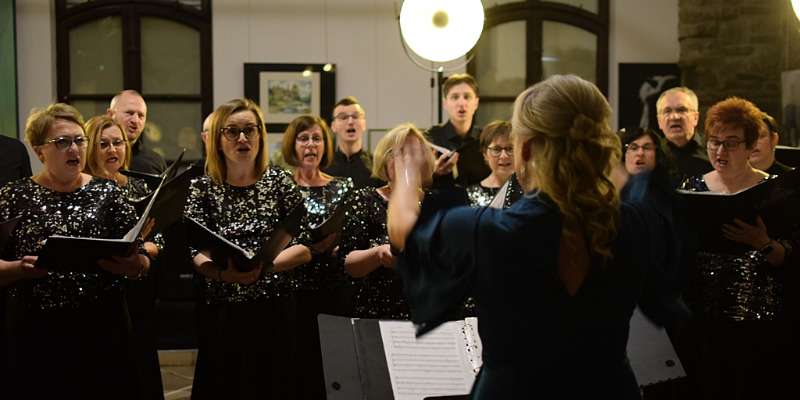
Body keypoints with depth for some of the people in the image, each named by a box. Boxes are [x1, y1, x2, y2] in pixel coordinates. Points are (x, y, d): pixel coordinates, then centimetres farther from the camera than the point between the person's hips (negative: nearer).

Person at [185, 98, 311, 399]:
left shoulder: (279, 182, 3)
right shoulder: (202, 188, 4)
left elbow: (306, 245, -2)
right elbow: (195, 251, -7)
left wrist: (263, 265, -18)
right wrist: (222, 272, -27)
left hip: (273, 310, 0)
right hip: (220, 314, 0)